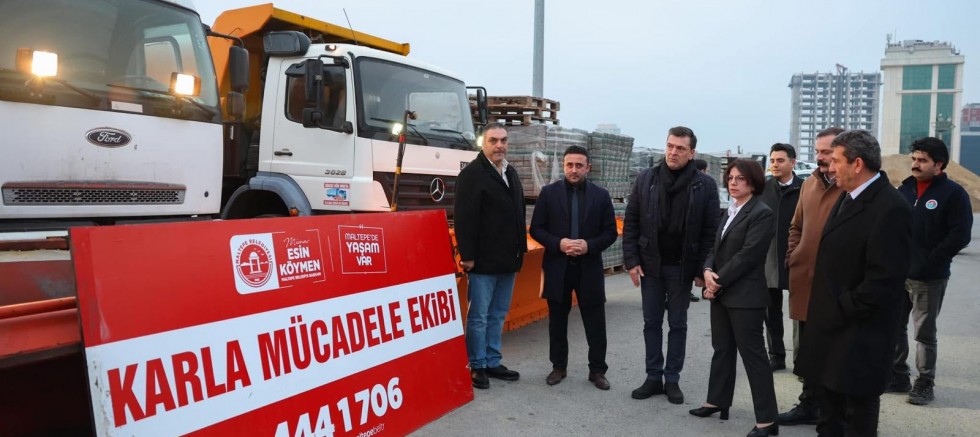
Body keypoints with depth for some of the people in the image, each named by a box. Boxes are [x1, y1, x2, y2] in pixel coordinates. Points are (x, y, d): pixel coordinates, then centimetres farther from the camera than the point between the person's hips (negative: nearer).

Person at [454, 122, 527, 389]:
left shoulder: (510, 173, 15)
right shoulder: (472, 173, -10)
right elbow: (465, 218, -15)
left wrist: (520, 249, 13)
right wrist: (467, 255, -18)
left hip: (507, 260, 8)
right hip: (483, 261, -8)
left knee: (498, 315, 15)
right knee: (479, 317, 2)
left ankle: (492, 362, 25)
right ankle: (477, 367, 13)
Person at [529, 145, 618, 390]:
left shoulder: (601, 196, 3)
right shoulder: (549, 193, 1)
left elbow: (610, 232, 2)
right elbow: (536, 229, 0)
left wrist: (589, 245, -15)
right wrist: (558, 244, -16)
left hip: (589, 268, 0)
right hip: (557, 267, 0)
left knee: (595, 323, 5)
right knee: (557, 322, 11)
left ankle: (597, 370, 18)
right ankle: (559, 366, 25)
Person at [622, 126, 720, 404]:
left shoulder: (704, 186, -5)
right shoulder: (646, 179, 0)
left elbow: (710, 232, -5)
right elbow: (630, 223, 2)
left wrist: (702, 270, -9)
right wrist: (631, 261, -4)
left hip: (682, 267, -2)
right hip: (650, 264, 2)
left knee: (678, 324, 9)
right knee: (651, 322, 9)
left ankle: (672, 379, 20)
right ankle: (654, 377, 20)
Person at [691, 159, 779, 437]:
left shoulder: (762, 214, -12)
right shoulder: (730, 211, 15)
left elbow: (747, 255, -19)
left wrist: (717, 282, -15)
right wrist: (708, 271, -6)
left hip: (745, 296, -8)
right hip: (721, 292, 8)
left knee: (753, 354, -3)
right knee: (721, 349, 17)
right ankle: (717, 401, 30)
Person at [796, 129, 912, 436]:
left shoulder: (890, 207, -20)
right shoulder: (848, 197, 10)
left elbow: (884, 280, -24)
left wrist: (842, 311, -16)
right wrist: (825, 311, 11)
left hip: (860, 335, -9)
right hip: (833, 326, 9)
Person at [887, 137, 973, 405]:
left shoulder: (953, 193, -6)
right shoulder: (905, 189, 10)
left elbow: (960, 235, -12)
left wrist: (931, 261, -15)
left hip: (929, 278, -5)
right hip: (897, 273, 5)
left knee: (924, 333, 4)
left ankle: (925, 383, 16)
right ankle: (897, 376, 23)